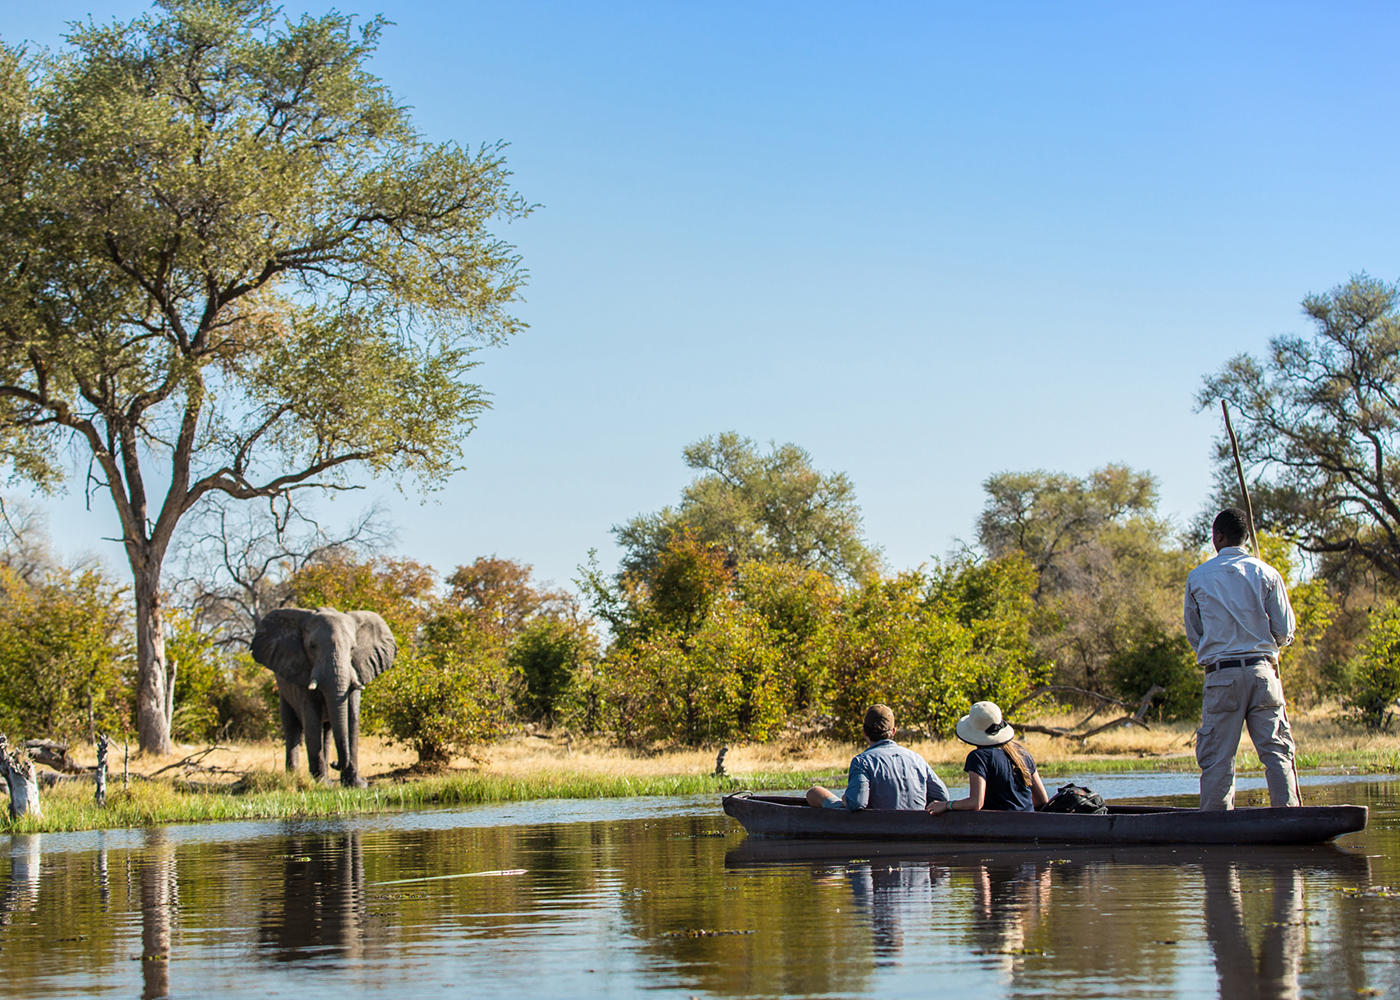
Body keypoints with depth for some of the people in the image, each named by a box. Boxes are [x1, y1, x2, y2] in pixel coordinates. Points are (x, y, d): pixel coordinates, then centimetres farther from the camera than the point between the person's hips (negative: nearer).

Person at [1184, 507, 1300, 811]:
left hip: (1220, 675, 0)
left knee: (1217, 757, 1)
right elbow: (1285, 631, 3)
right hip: (1262, 671, 0)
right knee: (1277, 751, 2)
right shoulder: (1266, 574, 2)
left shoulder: (1197, 577, 4)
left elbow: (1193, 635, 11)